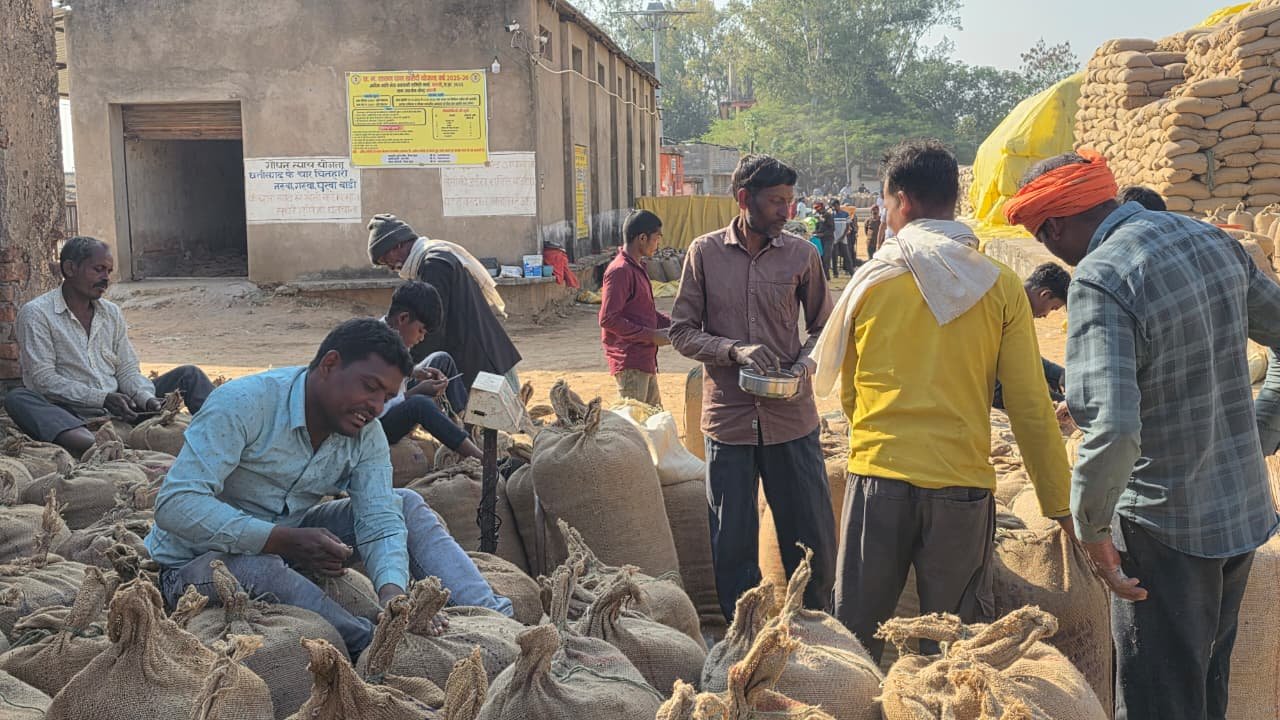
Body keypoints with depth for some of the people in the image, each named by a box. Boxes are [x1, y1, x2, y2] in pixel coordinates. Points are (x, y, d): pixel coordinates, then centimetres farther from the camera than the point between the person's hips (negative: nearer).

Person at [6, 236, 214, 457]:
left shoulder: (112, 312, 16)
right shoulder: (36, 313, -1)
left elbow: (128, 372, 13)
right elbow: (43, 378, -10)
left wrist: (148, 399, -10)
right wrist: (103, 398, -21)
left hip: (120, 412, 5)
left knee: (188, 374, -5)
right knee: (17, 399, -34)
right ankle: (95, 447, -63)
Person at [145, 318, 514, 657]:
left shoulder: (367, 437, -4)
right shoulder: (242, 403, -24)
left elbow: (380, 522, -15)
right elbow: (175, 505, -31)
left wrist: (392, 591, -38)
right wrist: (284, 541, -40)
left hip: (286, 545, 6)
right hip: (197, 562, -6)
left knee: (406, 505, -7)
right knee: (259, 568, -41)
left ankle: (492, 618, -20)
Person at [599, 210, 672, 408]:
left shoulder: (638, 268, 15)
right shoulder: (620, 271, -16)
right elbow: (608, 319, -21)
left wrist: (670, 322, 6)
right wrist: (652, 335, -18)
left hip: (645, 359, 10)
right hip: (629, 363, -10)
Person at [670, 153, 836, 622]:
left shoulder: (801, 255, 3)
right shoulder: (705, 253, 0)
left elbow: (822, 328, 12)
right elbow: (682, 332, 1)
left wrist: (805, 363, -8)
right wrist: (735, 350, -15)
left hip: (792, 417, 1)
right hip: (728, 417, 0)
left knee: (813, 538, 7)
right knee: (732, 543, 8)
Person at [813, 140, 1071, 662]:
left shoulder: (872, 281, -1)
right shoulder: (1000, 288, -1)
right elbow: (1029, 407, -2)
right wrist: (1060, 505, 6)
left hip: (878, 480, 0)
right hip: (963, 484, 1)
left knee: (856, 635, 12)